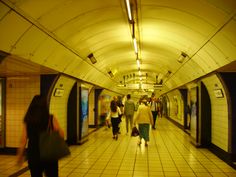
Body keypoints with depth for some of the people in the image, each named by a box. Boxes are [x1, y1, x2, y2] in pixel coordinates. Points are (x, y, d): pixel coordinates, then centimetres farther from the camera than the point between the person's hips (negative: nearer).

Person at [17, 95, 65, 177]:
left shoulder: (28, 121, -4)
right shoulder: (51, 118, -10)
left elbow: (23, 141, -3)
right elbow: (61, 135, -10)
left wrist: (20, 156, 8)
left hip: (33, 155, 2)